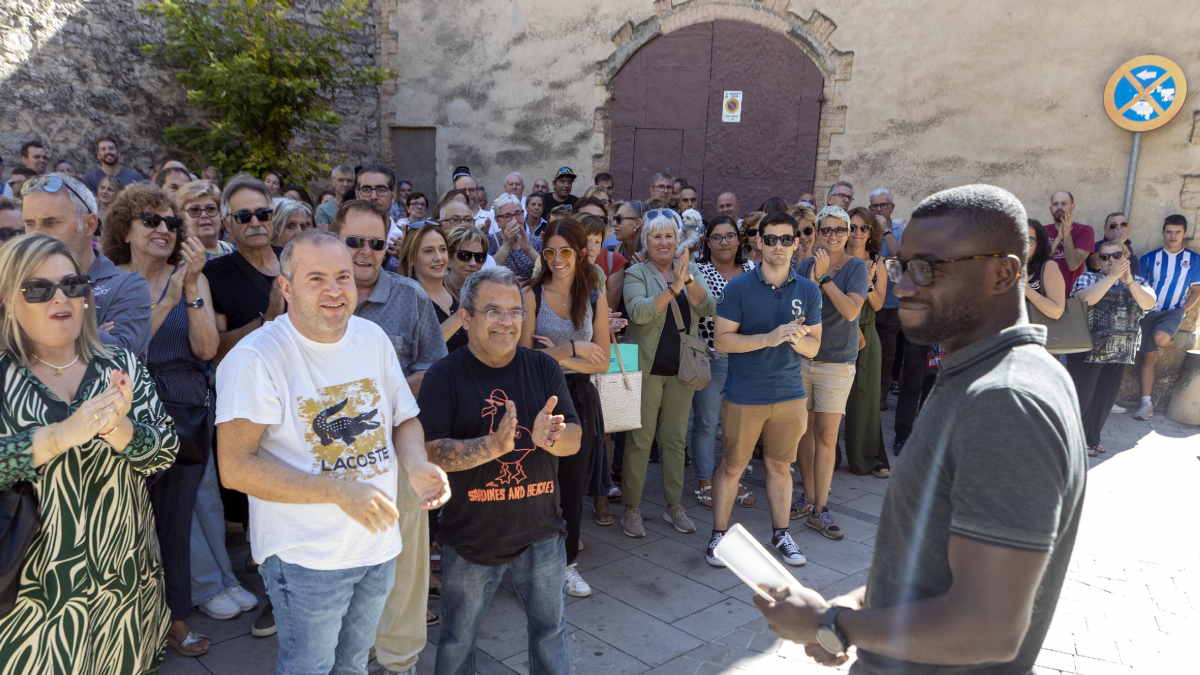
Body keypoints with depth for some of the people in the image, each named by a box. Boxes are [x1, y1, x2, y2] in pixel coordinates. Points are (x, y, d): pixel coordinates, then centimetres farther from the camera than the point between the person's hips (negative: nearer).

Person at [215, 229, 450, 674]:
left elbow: (404, 419, 10)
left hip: (380, 544, 6)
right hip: (306, 556, -5)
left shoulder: (373, 337, 1)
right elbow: (237, 468, -22)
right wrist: (341, 492, -28)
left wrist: (417, 466, -13)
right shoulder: (255, 357, -19)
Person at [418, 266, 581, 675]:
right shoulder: (444, 376, -12)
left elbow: (574, 440, -6)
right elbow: (431, 452, -20)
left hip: (540, 533, 2)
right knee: (456, 640, 18)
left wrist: (547, 437, -29)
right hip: (470, 536, -2)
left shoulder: (544, 368, -2)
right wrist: (494, 446, -34)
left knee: (550, 631, 20)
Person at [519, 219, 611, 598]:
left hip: (579, 399, 3)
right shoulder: (531, 295, -5)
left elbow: (602, 362, 1)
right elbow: (523, 355, -12)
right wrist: (573, 349, -19)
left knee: (574, 485, 11)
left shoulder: (596, 300, 3)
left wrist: (557, 358, -12)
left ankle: (567, 563, 28)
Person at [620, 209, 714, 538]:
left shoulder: (690, 269, 8)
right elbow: (639, 313, -21)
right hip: (646, 369, -4)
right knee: (639, 441, 1)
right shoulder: (636, 273, -4)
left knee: (675, 439, 12)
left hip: (681, 370, 4)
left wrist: (688, 280, -21)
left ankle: (674, 505, 24)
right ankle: (631, 508, 12)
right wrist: (673, 288, -27)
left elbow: (708, 308, -6)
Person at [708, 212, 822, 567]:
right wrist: (770, 338, -20)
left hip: (789, 394, 3)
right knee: (731, 466, 6)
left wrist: (798, 338, -17)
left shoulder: (808, 291, 4)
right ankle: (719, 535, 20)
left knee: (780, 465, 14)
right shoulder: (739, 287, -6)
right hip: (744, 396, -3)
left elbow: (814, 347, 7)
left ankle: (780, 534, 30)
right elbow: (722, 340, -10)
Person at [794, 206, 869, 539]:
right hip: (802, 358, 3)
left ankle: (820, 510, 4)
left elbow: (851, 310, -17)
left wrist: (825, 278, -18)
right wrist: (815, 279, -17)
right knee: (805, 430, 9)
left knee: (826, 435, -4)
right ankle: (810, 497, 24)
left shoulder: (856, 267, -4)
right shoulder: (805, 266, 6)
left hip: (836, 361, -3)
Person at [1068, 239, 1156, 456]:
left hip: (1120, 354, 4)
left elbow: (1149, 303, -7)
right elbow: (1086, 298, -21)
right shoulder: (1088, 278, 1)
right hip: (1088, 350, -4)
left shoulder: (1138, 283, 13)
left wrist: (1129, 281, -21)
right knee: (1080, 397, -2)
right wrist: (1112, 277, -24)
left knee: (1105, 399, 11)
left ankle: (1092, 439, 25)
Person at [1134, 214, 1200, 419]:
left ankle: (1161, 348, 7)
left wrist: (1183, 310, -5)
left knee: (1160, 338, -32)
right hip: (1149, 311, 1)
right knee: (1148, 357, -2)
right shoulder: (1149, 258, 3)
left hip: (1174, 311, -1)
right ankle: (1147, 404, 3)